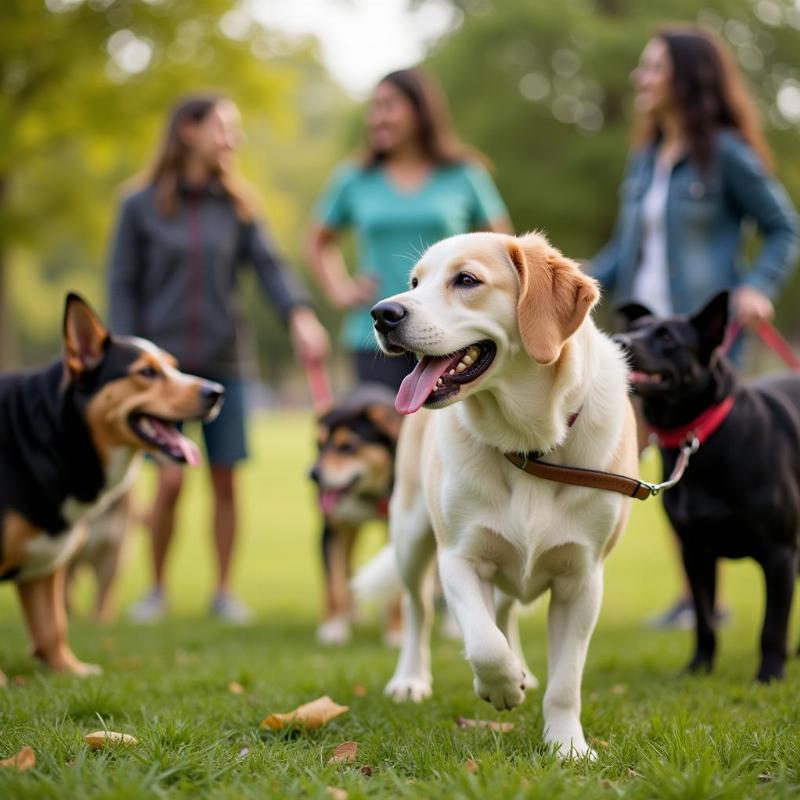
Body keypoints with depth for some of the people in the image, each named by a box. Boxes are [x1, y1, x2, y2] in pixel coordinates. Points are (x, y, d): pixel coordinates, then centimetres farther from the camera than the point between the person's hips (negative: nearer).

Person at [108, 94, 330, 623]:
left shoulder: (235, 205, 7)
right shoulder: (142, 207, 0)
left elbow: (269, 265, -4)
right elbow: (123, 285, 2)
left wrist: (300, 315, -22)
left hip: (222, 365, 2)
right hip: (164, 364, -2)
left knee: (225, 480, 4)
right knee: (171, 480, -8)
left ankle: (225, 591, 17)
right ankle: (157, 589, 11)